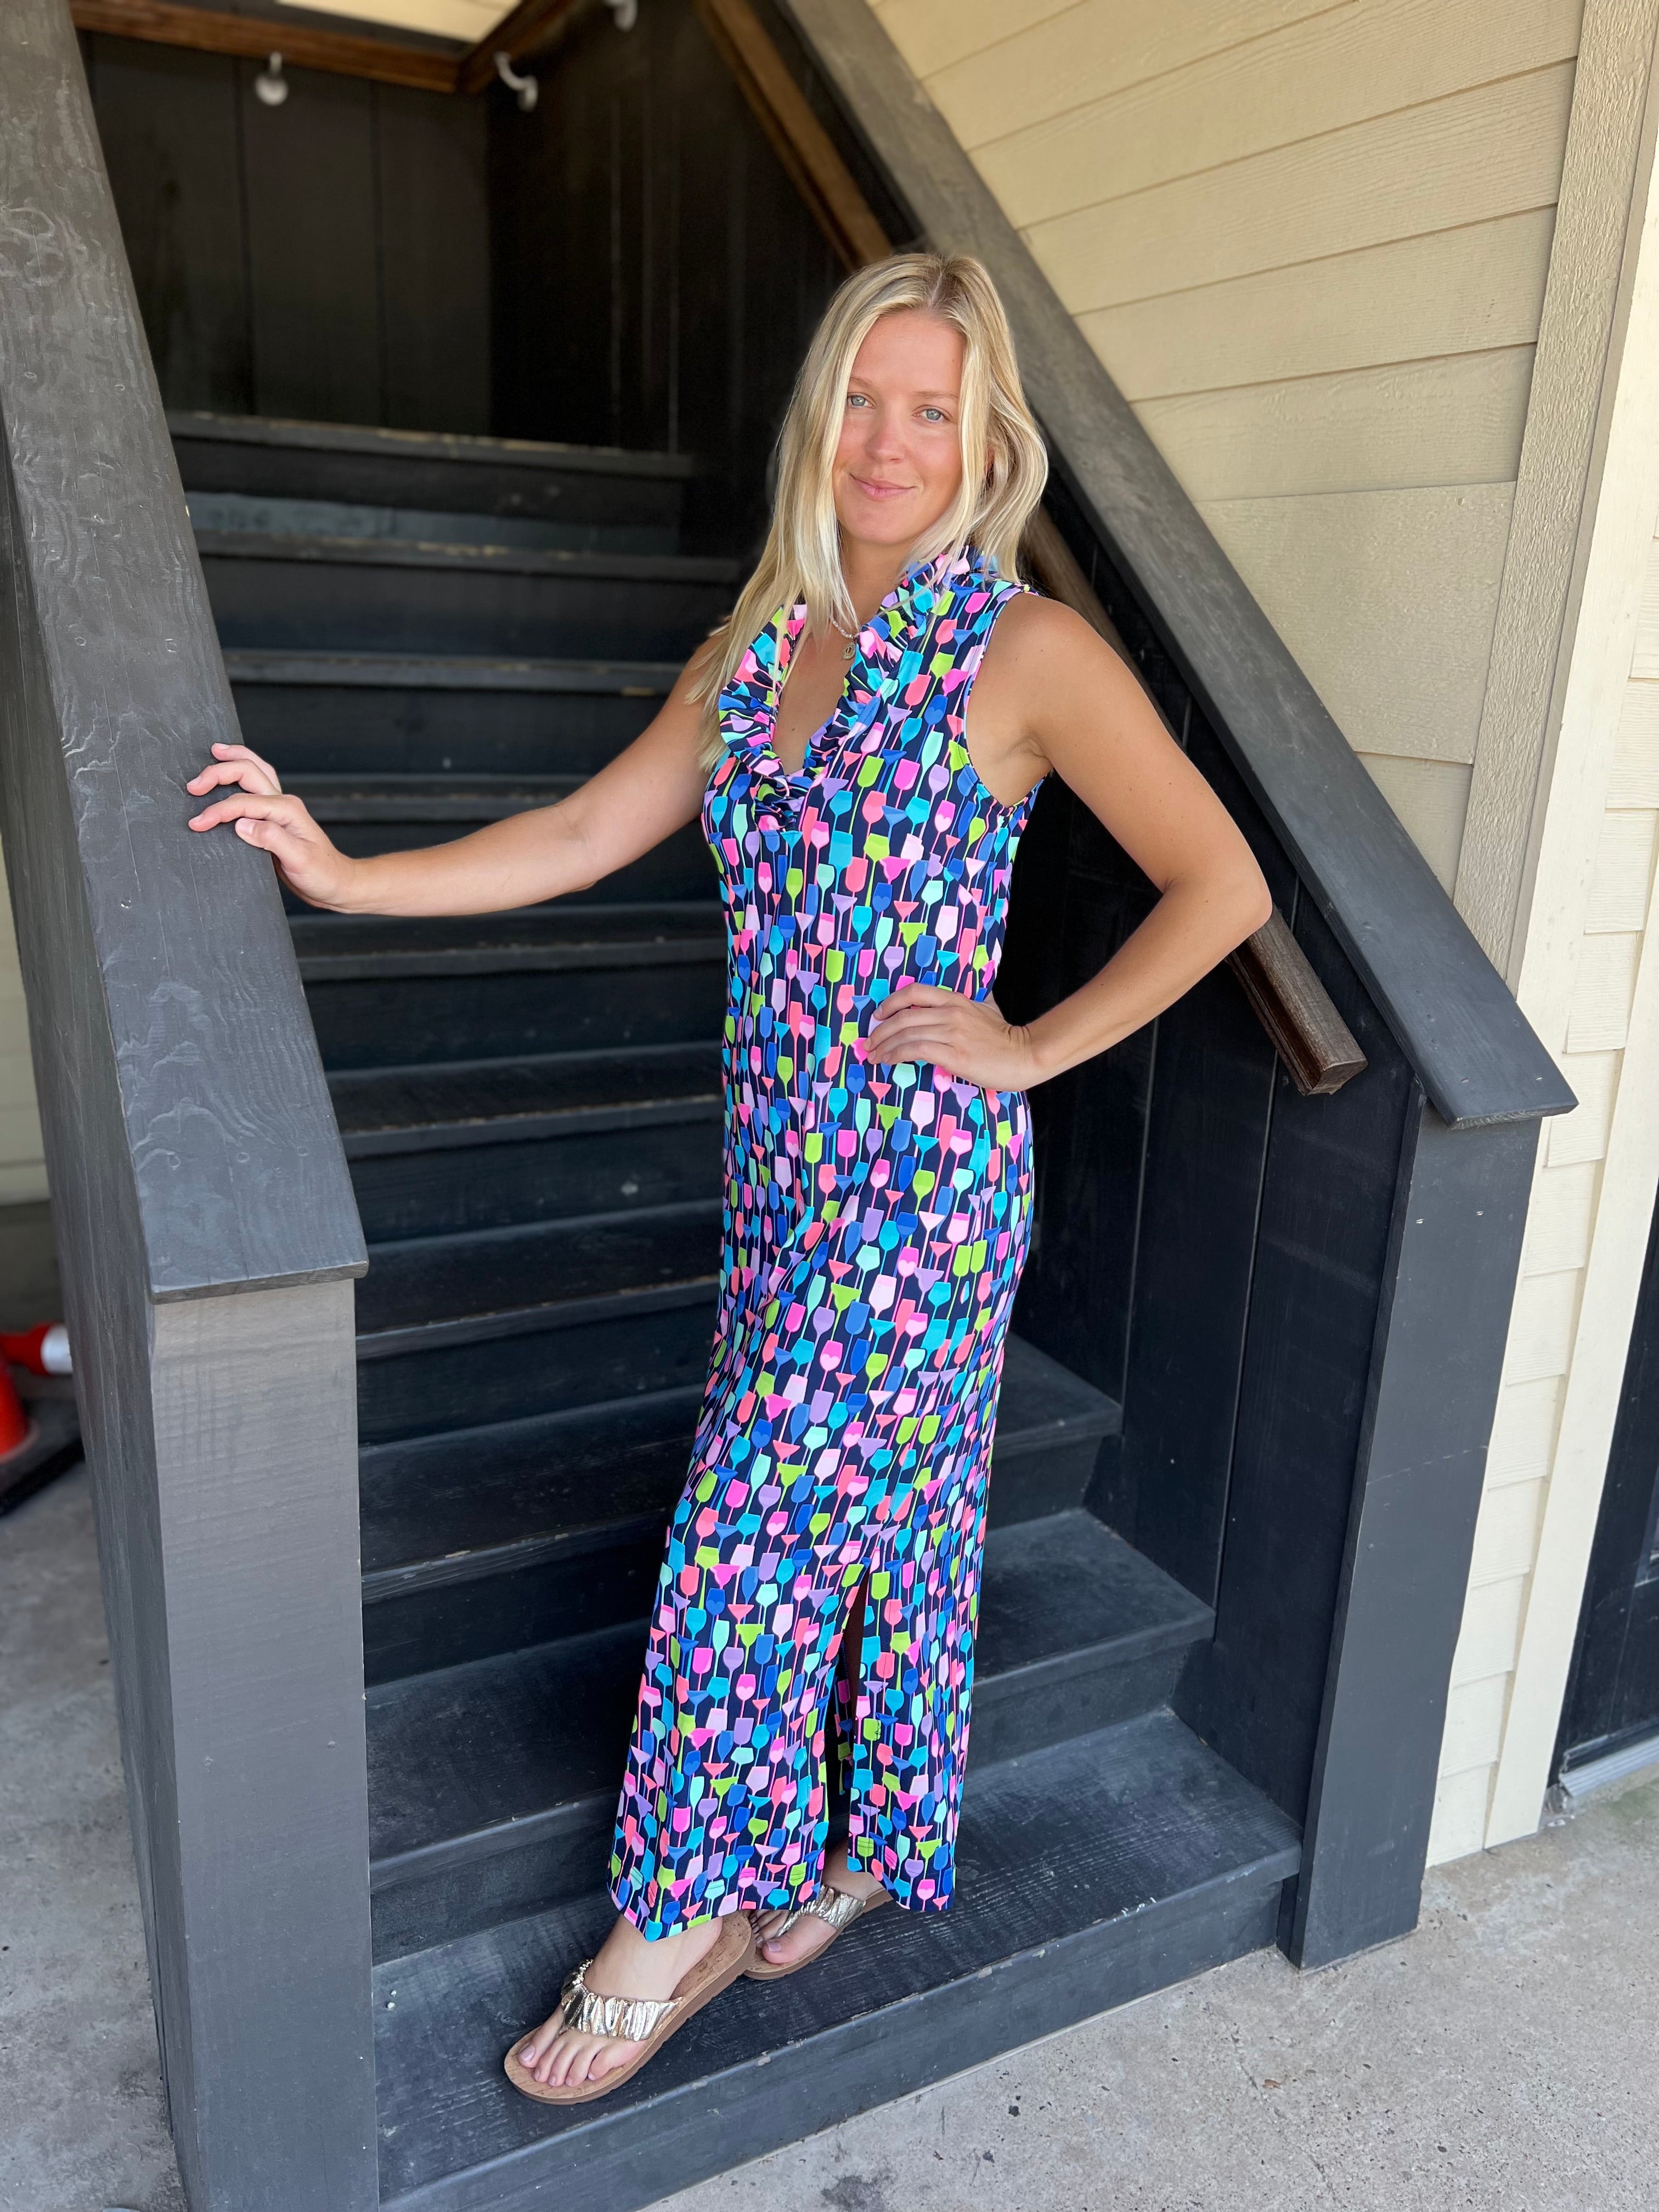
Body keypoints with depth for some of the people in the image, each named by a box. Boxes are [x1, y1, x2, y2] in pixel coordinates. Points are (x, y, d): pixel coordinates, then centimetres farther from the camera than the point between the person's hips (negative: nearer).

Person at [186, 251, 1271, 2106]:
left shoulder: (1026, 653, -10)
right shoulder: (761, 640, 9)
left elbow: (1220, 886, -8)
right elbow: (588, 834, 8)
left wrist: (1030, 1049, -9)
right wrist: (343, 876, 2)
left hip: (924, 1169, -6)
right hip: (788, 1156, 6)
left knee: (755, 1531, 1)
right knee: (875, 1512, 18)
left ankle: (685, 1915, 23)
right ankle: (858, 1842, 39)